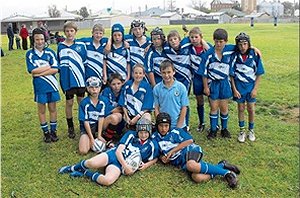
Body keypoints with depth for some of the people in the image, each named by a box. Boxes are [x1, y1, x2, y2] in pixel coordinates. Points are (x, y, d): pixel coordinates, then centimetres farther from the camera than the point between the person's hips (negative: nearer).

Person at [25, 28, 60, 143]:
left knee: (52, 108, 10)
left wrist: (39, 72, -16)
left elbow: (55, 69, -12)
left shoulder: (50, 52, -2)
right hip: (39, 86, 0)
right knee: (41, 110, 10)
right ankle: (46, 132, 24)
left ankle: (53, 131, 24)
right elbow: (32, 70, -13)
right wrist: (48, 66, -11)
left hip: (52, 85, 0)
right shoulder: (30, 54, -2)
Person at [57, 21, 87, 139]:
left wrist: (83, 73, 3)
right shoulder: (61, 46, 1)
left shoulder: (81, 45, 1)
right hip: (67, 79, 0)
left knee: (81, 102, 10)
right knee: (69, 103, 8)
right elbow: (59, 63, 6)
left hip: (80, 78, 1)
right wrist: (62, 75, 0)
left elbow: (85, 61, 8)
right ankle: (70, 128, 21)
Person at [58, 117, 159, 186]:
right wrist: (126, 166, -16)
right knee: (92, 163, -31)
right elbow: (118, 151, -4)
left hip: (119, 166, 0)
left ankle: (85, 173, -8)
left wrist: (145, 165, -3)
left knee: (107, 181, -34)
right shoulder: (131, 135, 2)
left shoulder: (151, 146, 4)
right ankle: (72, 168, 2)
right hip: (113, 155, 1)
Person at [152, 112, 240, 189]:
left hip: (190, 151, -3)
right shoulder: (155, 138, 14)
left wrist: (172, 151, -6)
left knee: (191, 165, -41)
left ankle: (225, 173, -26)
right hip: (181, 162, 3)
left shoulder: (175, 132, 3)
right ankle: (221, 165, -10)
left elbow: (190, 140, -7)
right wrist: (162, 157, 1)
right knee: (197, 178, -31)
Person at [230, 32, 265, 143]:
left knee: (251, 109, 6)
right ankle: (242, 131, 25)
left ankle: (251, 130, 27)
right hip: (239, 86, 0)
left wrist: (255, 89, -7)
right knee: (241, 108, 10)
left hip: (251, 85, 0)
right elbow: (231, 74, -4)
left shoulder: (255, 55, -11)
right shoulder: (235, 56, -10)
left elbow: (259, 74, -4)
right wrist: (234, 89, -8)